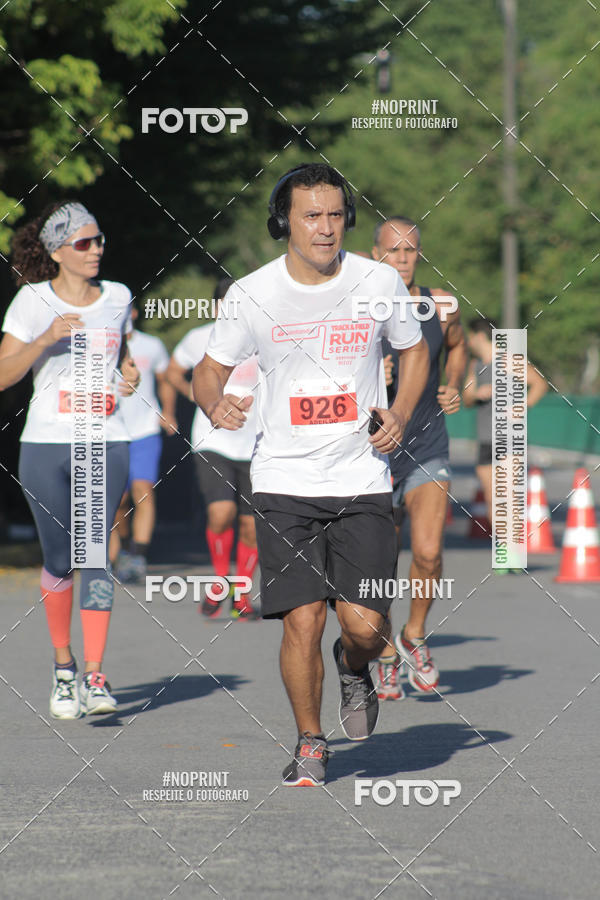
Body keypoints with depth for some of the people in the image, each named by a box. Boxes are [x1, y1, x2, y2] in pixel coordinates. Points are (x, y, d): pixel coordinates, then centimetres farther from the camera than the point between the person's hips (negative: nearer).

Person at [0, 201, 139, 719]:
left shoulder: (117, 297, 10)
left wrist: (129, 377, 4)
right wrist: (47, 337, -17)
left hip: (106, 446, 1)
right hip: (46, 445, -1)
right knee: (60, 560, 3)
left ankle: (95, 677, -14)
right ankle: (63, 665, 23)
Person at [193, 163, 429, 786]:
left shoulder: (378, 283, -1)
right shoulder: (251, 295, -4)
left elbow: (414, 350, 16)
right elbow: (209, 369, 8)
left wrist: (399, 415, 1)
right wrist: (215, 403, -15)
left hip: (361, 477, 1)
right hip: (284, 482, -1)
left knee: (365, 626, -8)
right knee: (302, 623, -7)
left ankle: (354, 669, 29)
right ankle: (310, 744, 15)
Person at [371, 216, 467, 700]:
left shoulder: (442, 305, -1)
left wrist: (455, 388, 4)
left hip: (428, 451, 1)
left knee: (428, 554, -16)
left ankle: (415, 637, 11)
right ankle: (386, 657, 28)